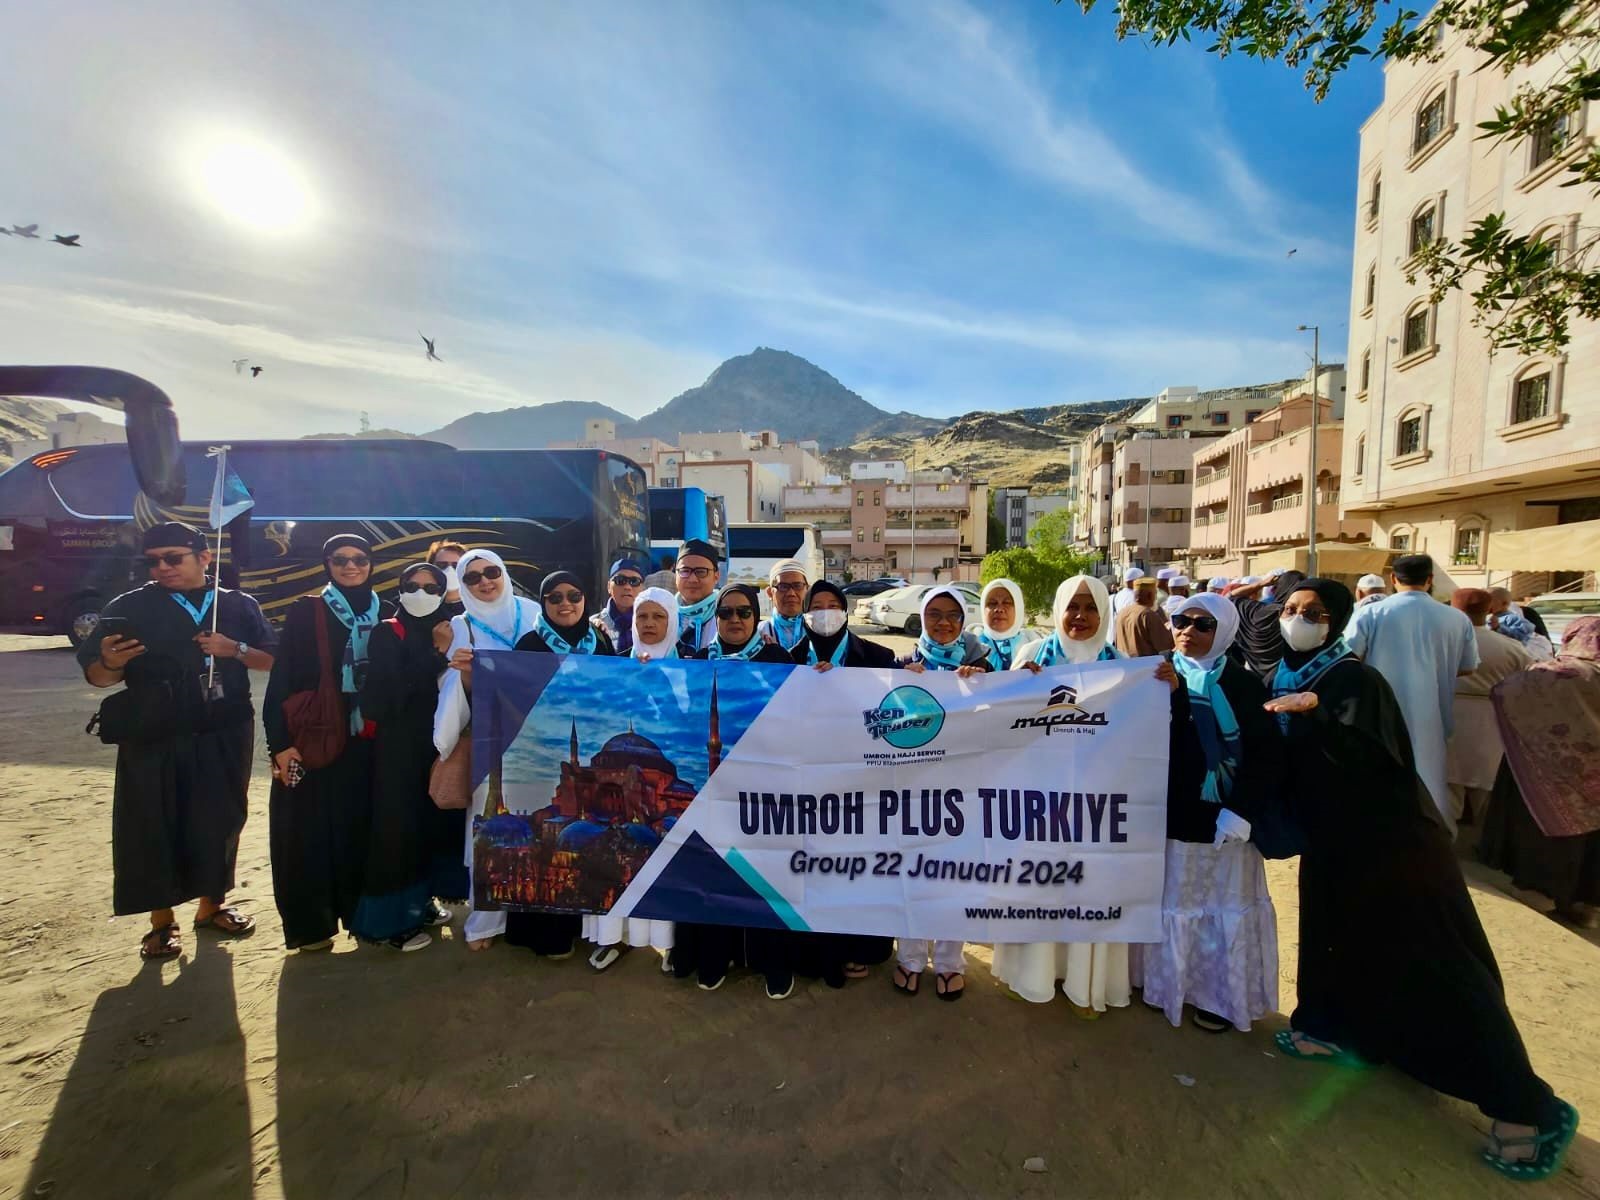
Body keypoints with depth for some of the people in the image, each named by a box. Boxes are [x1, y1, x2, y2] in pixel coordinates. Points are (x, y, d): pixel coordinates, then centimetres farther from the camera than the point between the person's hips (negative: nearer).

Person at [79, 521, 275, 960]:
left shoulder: (239, 605, 4)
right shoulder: (129, 607, 1)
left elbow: (274, 660, 3)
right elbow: (96, 675, 0)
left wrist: (235, 649, -14)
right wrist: (111, 663, -22)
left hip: (225, 738, 1)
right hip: (153, 742, -1)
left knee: (219, 820, 10)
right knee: (153, 826, 4)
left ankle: (211, 905, 28)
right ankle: (162, 921, 20)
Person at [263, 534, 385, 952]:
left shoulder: (383, 614, 8)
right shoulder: (305, 611, -2)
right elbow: (282, 678, -6)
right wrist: (281, 742, -12)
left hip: (366, 741, 3)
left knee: (361, 825, 10)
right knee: (310, 829, 3)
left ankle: (360, 912, 23)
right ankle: (309, 923, 16)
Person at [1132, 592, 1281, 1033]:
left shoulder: (1244, 683, -1)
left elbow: (1267, 753, -7)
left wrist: (1242, 810, -14)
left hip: (1223, 819, -1)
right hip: (1168, 814, 1)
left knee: (1224, 906, 10)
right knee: (1172, 903, 12)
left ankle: (1218, 994, 24)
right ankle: (1165, 984, 26)